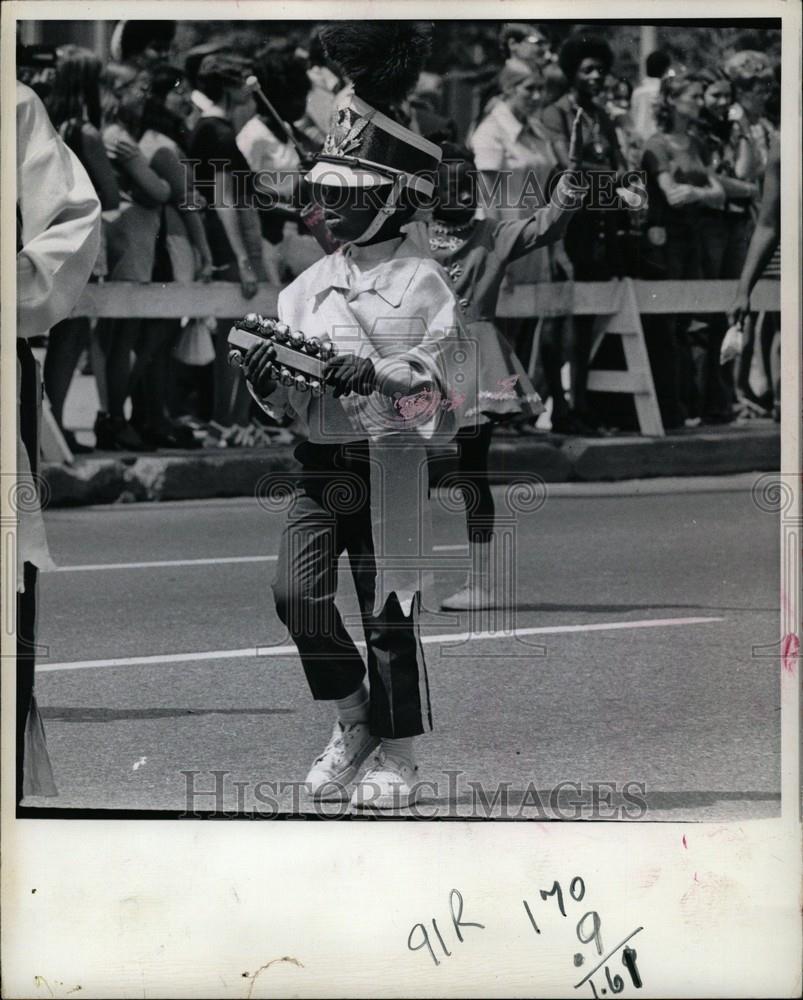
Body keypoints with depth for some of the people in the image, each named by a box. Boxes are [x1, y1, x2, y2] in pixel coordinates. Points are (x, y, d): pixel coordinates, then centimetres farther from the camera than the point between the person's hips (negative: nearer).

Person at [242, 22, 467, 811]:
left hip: (389, 463, -5)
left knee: (388, 612, -2)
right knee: (297, 594, -9)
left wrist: (380, 372, -25)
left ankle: (397, 760, 10)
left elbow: (447, 382, -10)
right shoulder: (310, 285, 13)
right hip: (318, 463, 5)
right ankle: (353, 721, 12)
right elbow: (290, 403, 16)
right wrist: (268, 379, -6)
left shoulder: (419, 281, -4)